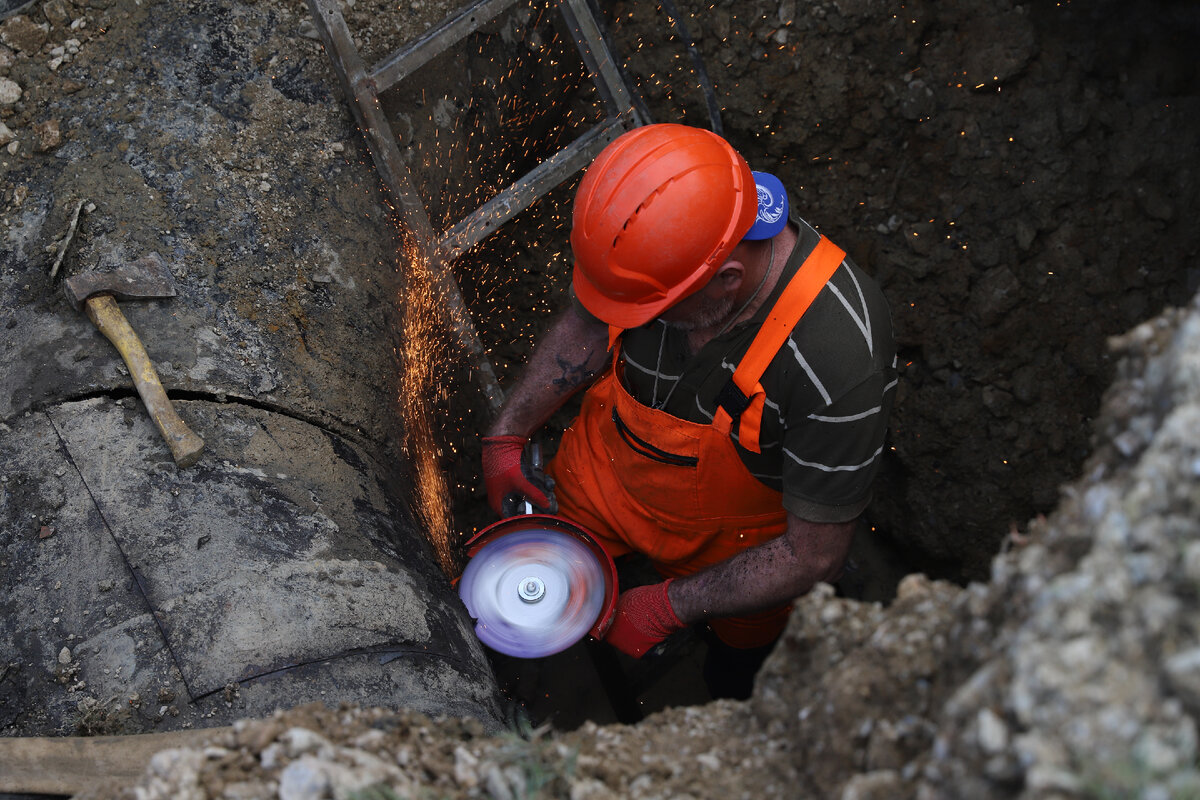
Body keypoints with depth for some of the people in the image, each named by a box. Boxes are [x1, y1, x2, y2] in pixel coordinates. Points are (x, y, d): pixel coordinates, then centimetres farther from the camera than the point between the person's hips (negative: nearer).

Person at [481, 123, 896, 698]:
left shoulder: (842, 362, -44)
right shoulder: (655, 236, -31)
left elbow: (815, 554, -30)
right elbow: (588, 326, -5)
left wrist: (669, 606, -26)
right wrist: (507, 433, -7)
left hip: (729, 535, -3)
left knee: (741, 642, 28)